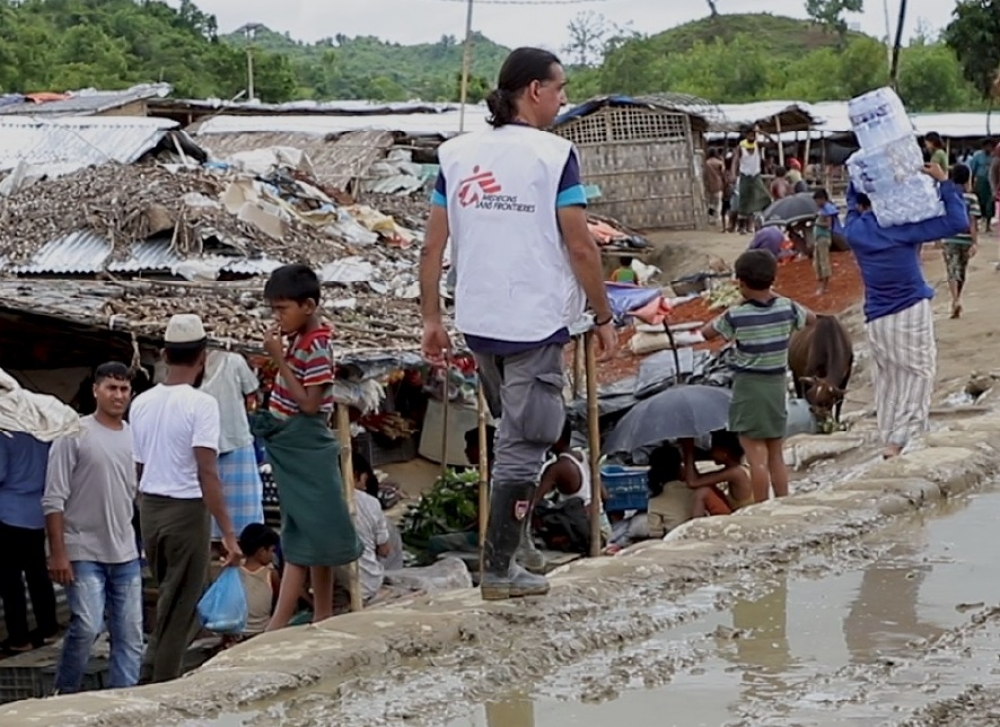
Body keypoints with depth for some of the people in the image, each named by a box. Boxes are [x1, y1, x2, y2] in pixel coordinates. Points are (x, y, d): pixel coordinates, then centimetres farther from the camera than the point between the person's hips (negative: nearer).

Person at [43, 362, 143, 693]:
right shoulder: (74, 435, -7)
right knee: (87, 627, -15)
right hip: (84, 553, -6)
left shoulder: (135, 437, 9)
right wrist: (57, 553, -14)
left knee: (130, 634, 3)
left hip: (126, 555, 6)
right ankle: (64, 695, 3)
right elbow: (54, 500, -9)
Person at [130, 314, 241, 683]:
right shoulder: (201, 404, -14)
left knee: (171, 602, 19)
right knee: (180, 609, 2)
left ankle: (151, 676, 15)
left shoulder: (142, 403, 6)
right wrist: (228, 533, -19)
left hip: (149, 509, 6)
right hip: (186, 510, -6)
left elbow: (138, 468, 12)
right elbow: (207, 473, -20)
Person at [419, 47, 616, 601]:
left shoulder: (455, 154, 5)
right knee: (524, 444, 1)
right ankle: (498, 570, 3)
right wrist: (604, 318, 0)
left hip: (477, 322, 6)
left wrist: (431, 319, 13)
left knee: (511, 431, 23)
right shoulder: (554, 154, -9)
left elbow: (433, 247, 5)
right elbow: (580, 247, -10)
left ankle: (502, 553, 26)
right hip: (536, 323, -6)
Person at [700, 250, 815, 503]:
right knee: (776, 456, 13)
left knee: (757, 457, -3)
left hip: (749, 387, -5)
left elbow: (706, 333, -1)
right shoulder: (787, 308, -4)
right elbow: (812, 318, 16)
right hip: (777, 385, 5)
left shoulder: (736, 316, -15)